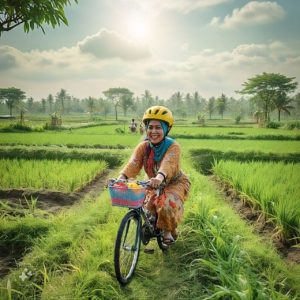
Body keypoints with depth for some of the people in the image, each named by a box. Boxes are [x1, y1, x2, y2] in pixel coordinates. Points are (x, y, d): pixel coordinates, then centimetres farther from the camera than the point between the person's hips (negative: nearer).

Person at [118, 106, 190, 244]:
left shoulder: (173, 146, -26)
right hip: (154, 185, 4)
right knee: (147, 207, -12)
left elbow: (168, 163, -46)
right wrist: (122, 176, -50)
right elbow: (133, 163, -29)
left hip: (175, 183, -4)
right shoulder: (143, 146, -14)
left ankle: (169, 230, 1)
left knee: (167, 205, -28)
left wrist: (160, 177, -67)